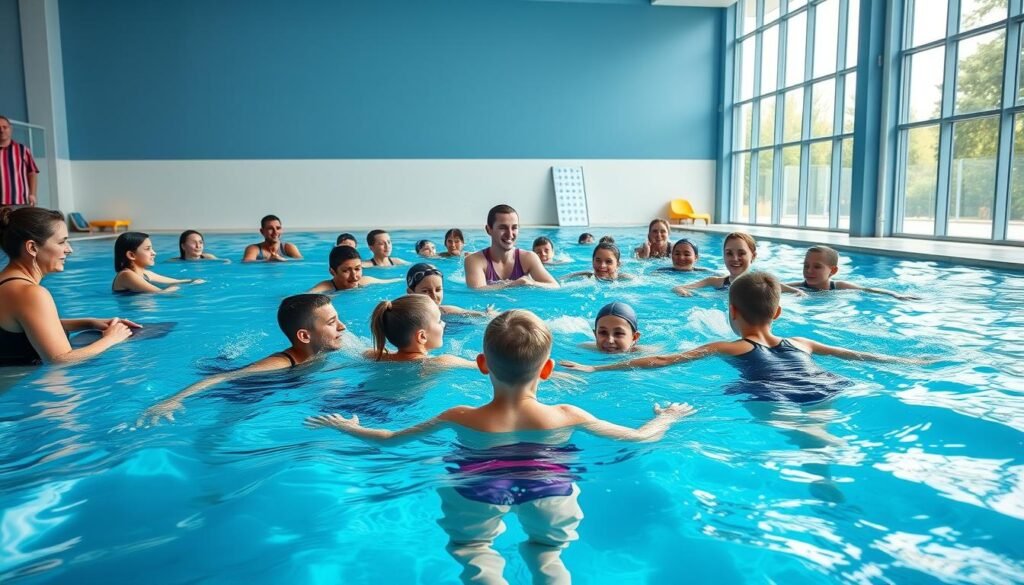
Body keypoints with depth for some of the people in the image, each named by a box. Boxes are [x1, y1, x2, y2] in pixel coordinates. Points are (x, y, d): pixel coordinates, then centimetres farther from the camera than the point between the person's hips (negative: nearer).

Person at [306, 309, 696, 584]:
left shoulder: (462, 419, -20)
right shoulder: (566, 416, -19)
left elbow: (390, 439, -6)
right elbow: (641, 437, -6)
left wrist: (346, 427, 13)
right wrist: (666, 418, 16)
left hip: (479, 493, -1)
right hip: (547, 491, 2)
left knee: (474, 548, 21)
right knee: (546, 549, 25)